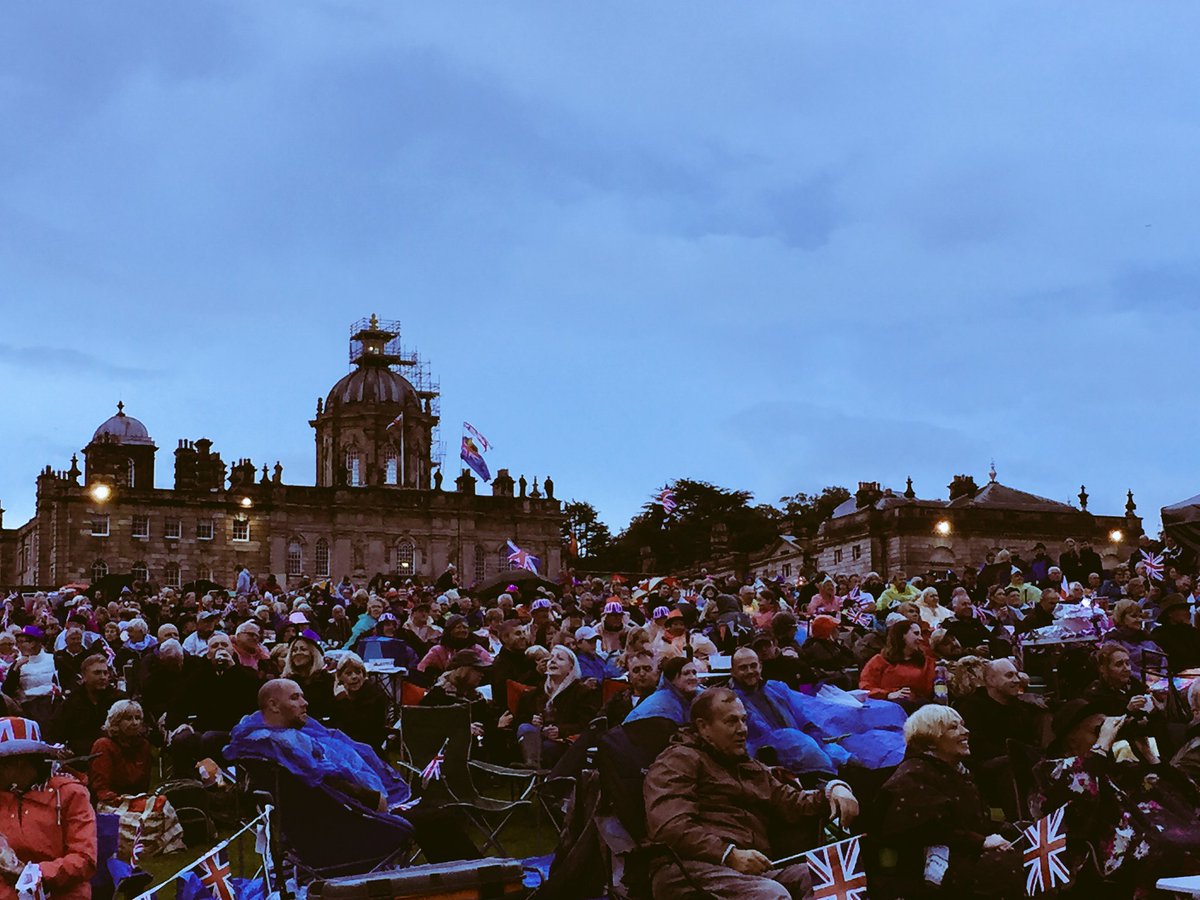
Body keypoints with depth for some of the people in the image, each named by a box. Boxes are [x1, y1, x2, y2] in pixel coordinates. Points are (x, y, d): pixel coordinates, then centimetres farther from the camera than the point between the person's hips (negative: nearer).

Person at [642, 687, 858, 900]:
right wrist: (729, 855, -17)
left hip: (756, 870, 7)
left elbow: (792, 803, 24)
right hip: (695, 867, -7)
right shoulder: (679, 760, 7)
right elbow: (670, 826, -9)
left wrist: (834, 790, 4)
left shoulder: (753, 768, 36)